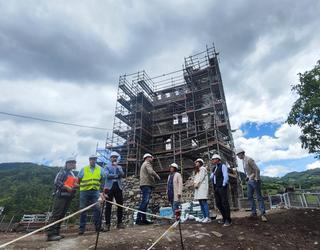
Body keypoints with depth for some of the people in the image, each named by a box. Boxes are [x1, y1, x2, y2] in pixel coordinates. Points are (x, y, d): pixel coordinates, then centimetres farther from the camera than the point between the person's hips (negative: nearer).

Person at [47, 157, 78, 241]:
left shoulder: (72, 174, 19)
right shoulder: (63, 171, -7)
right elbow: (57, 182, -15)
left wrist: (76, 185, 6)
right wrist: (67, 187, -21)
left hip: (68, 196, 9)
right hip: (61, 195, -9)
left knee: (61, 215, 12)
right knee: (56, 214, -9)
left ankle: (56, 233, 19)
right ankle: (50, 234, -6)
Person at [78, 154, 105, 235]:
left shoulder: (100, 169, 5)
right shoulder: (84, 169, 1)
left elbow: (102, 179, 15)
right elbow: (78, 180, 7)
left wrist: (98, 185, 8)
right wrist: (83, 185, 4)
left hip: (95, 191, 1)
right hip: (84, 192, -1)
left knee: (97, 208, -5)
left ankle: (98, 226, 8)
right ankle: (82, 228, 17)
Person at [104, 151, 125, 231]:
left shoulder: (119, 167, 19)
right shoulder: (107, 167, 10)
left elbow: (122, 174, -1)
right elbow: (107, 175, -8)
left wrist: (116, 166, -7)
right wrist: (116, 175, -5)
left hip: (118, 187, 3)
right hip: (109, 187, -3)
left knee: (120, 205, 2)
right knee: (108, 206, -3)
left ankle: (119, 223, 13)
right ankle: (107, 224, 4)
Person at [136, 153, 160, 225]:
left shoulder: (144, 164, 29)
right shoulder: (147, 163, -4)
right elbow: (151, 172, -21)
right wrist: (157, 176, -7)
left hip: (146, 185, 11)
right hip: (146, 185, -11)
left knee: (145, 202, 9)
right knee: (144, 202, -14)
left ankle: (144, 219, 12)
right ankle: (138, 219, -15)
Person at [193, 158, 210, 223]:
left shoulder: (203, 168, 1)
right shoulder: (197, 171, 26)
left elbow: (201, 177, -9)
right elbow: (195, 179, 19)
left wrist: (197, 183, -11)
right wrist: (194, 183, 0)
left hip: (202, 187, -8)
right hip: (198, 188, 8)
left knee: (204, 202, -12)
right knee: (201, 203, 5)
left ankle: (207, 217, -12)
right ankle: (204, 217, 8)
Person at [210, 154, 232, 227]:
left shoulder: (222, 166, -4)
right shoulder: (214, 168, 18)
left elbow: (226, 176, -11)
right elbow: (211, 178, 20)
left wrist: (223, 185, -13)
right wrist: (212, 175, 1)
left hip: (222, 187, -8)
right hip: (216, 188, 8)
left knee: (225, 203, -6)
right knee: (218, 204, 10)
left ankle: (228, 220, 3)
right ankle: (224, 218, 23)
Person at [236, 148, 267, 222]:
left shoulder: (249, 159, -17)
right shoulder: (243, 161, 10)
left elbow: (257, 169, -19)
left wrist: (256, 179, -18)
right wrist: (247, 177, 12)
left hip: (255, 180, -9)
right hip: (249, 181, 9)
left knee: (259, 197, -4)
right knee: (250, 197, 9)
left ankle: (263, 214, 1)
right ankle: (254, 212, 16)